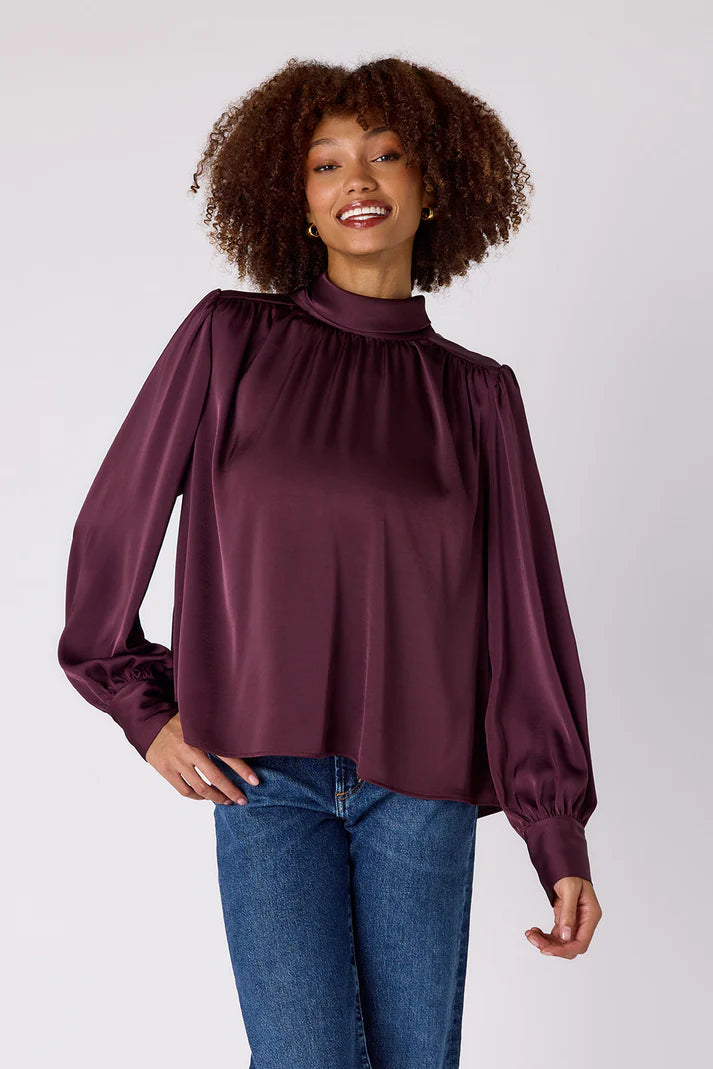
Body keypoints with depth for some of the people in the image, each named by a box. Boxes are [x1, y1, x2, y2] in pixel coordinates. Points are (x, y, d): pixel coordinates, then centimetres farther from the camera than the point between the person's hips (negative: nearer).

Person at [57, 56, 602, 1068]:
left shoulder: (478, 393, 3)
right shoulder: (229, 340, 0)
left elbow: (526, 618, 3)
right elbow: (112, 528, 6)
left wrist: (561, 838, 1)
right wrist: (146, 711, 3)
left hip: (421, 785, 1)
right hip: (265, 779, -1)